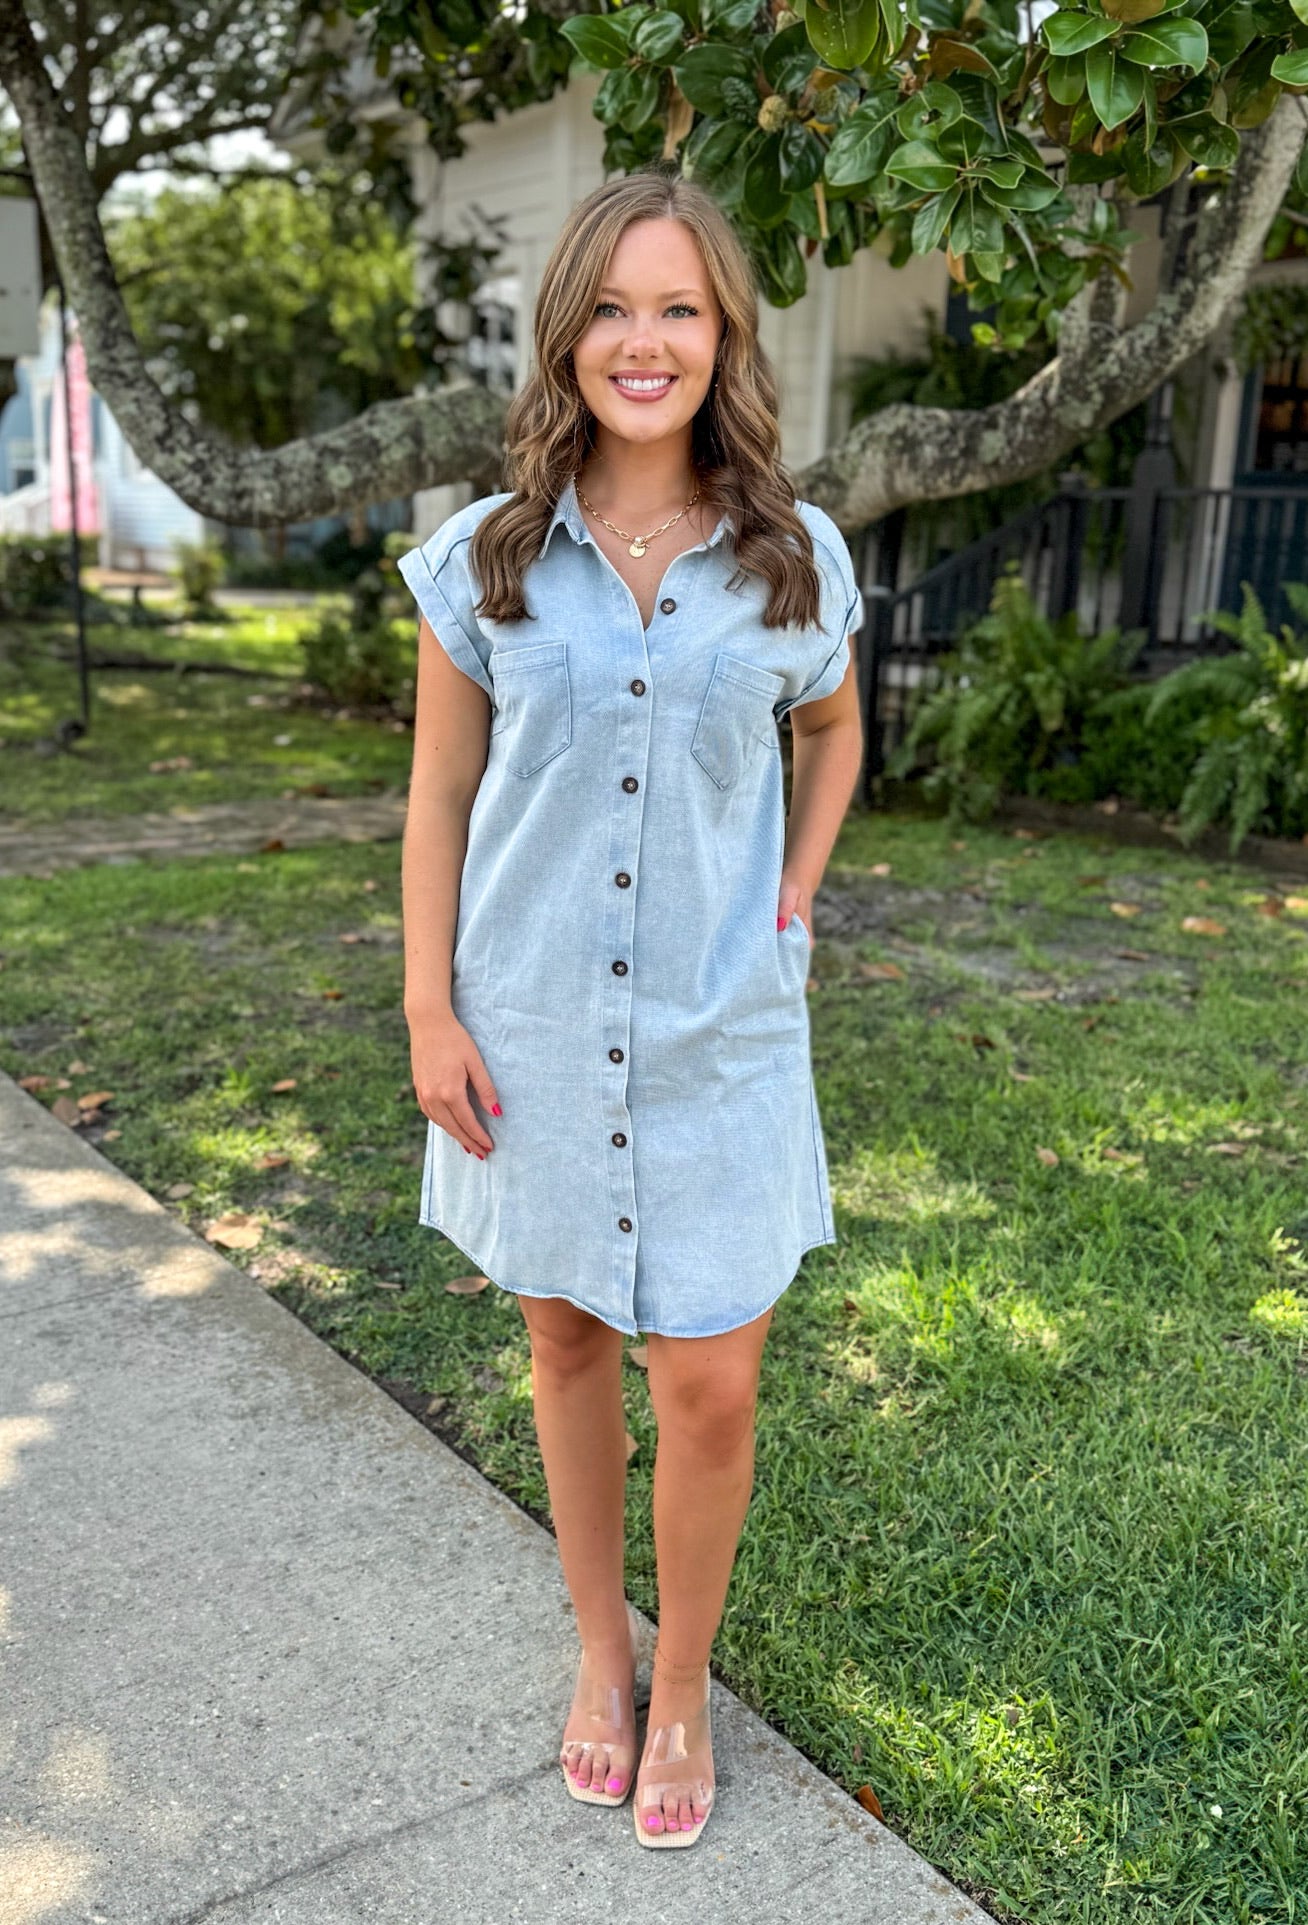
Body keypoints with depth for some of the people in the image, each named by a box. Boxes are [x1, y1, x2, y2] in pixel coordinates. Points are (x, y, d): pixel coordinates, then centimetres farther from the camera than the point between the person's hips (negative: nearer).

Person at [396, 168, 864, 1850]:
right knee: (568, 1342, 16)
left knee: (712, 1386, 4)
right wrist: (429, 1013, -4)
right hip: (533, 1024, 1)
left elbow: (833, 728, 16)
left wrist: (790, 910, 5)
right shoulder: (484, 559, -4)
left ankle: (686, 1681, 31)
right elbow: (438, 796, 1)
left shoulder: (797, 558, -2)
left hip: (718, 1034, 0)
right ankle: (601, 1646, 39)